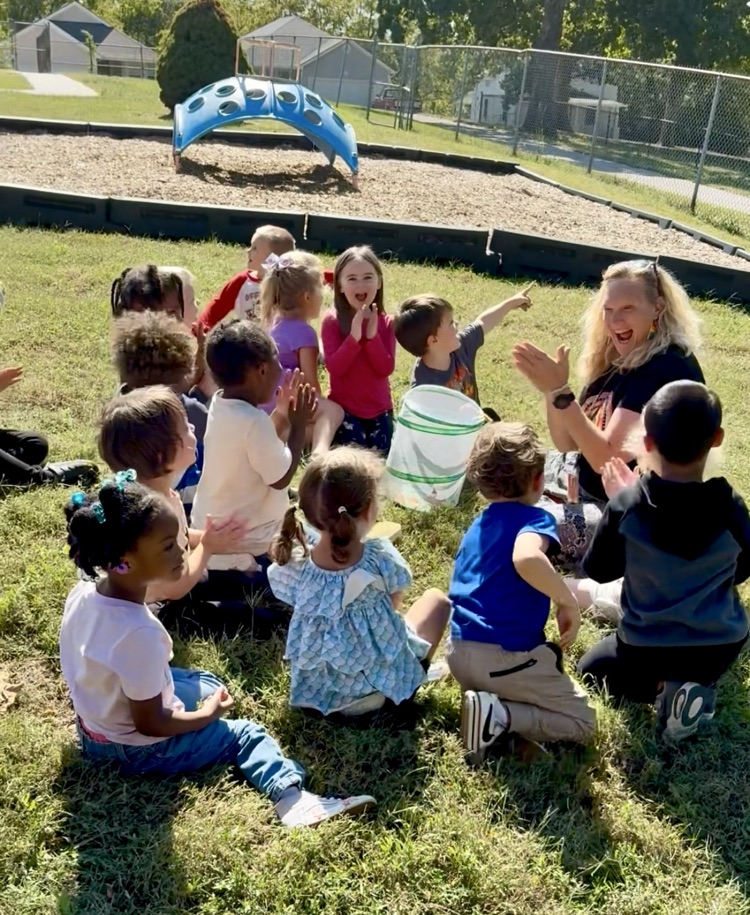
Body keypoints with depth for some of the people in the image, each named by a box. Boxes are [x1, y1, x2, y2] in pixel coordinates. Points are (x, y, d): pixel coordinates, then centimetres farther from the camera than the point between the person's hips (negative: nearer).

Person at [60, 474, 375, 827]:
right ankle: (292, 798, -12)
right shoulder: (140, 633, -36)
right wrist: (207, 715, -9)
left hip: (94, 724, 8)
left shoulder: (82, 593, -13)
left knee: (207, 683, 26)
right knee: (246, 734, 2)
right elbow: (149, 725, -25)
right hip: (136, 748, -8)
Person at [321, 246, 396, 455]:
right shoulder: (332, 321, -8)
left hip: (380, 411, 3)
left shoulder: (386, 323, 0)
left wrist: (372, 336, -20)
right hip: (344, 410, -3)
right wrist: (354, 337, -27)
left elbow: (386, 369, -9)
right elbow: (334, 368, -16)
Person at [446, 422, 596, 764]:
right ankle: (502, 715, -13)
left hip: (459, 653, 7)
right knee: (582, 722, 9)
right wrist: (568, 602, -21)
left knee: (550, 656, 31)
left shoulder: (477, 526, 14)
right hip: (504, 658, -7)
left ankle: (490, 701, 4)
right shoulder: (535, 519, -9)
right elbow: (526, 558, -34)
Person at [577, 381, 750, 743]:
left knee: (592, 669, 29)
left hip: (646, 647, -2)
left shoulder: (627, 506, -20)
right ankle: (701, 685, 8)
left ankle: (660, 688, 1)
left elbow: (597, 570, -5)